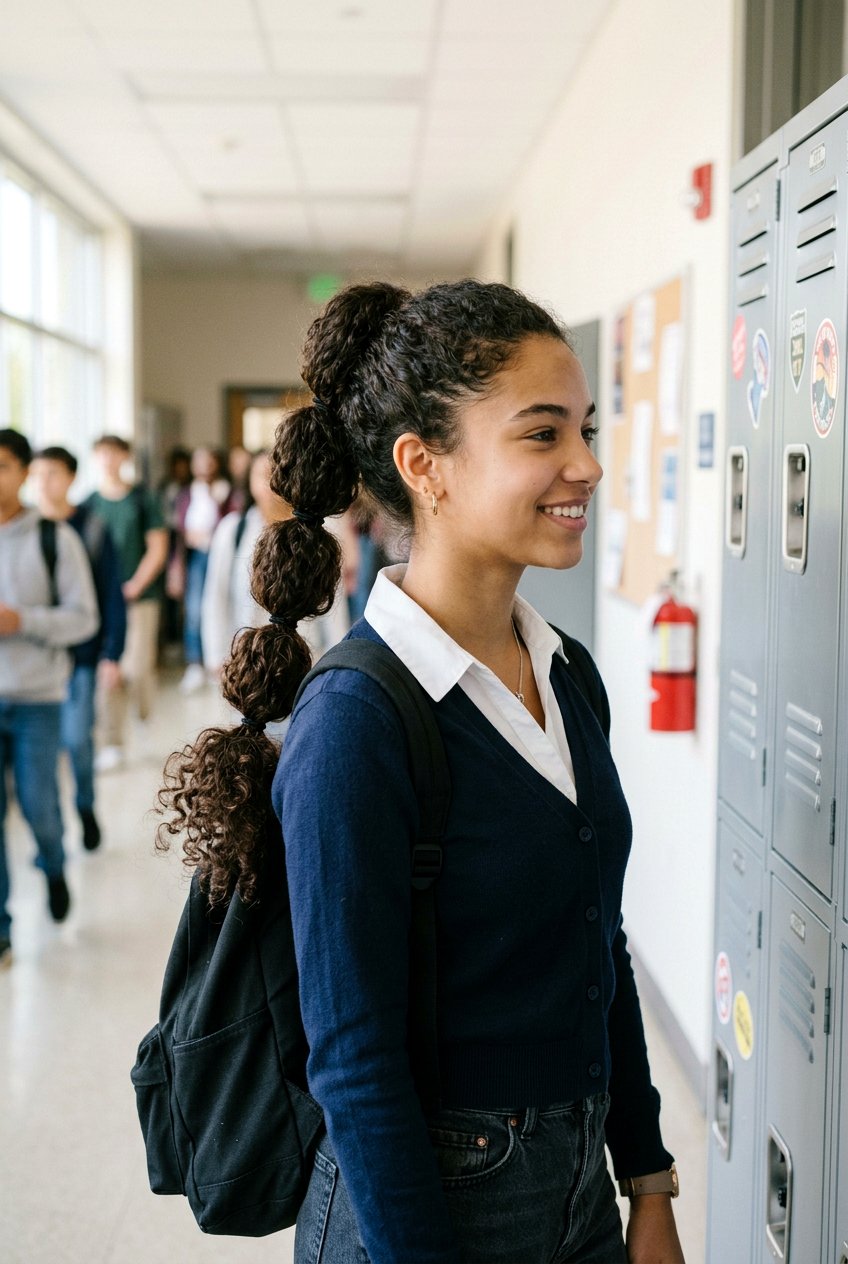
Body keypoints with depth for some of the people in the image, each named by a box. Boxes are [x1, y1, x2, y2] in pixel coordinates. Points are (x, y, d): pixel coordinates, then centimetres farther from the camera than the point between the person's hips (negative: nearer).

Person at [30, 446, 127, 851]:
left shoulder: (91, 529, -3)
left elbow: (112, 595, -2)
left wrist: (111, 655, -5)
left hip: (80, 653, -2)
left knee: (77, 738, -2)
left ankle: (86, 806, 26)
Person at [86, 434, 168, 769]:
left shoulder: (143, 500, 1)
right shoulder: (89, 504, 7)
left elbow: (157, 549, 0)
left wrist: (134, 586, -10)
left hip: (139, 595, -2)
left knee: (136, 668, -10)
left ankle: (146, 707, 24)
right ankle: (112, 744, 7)